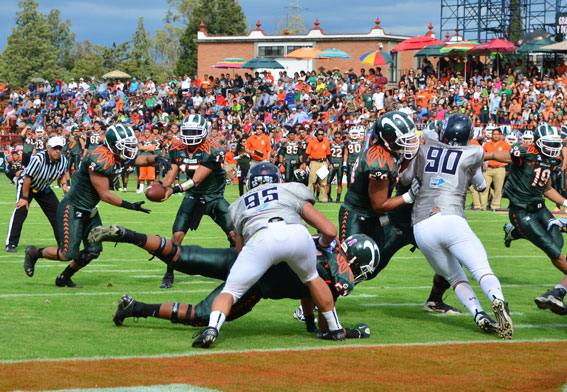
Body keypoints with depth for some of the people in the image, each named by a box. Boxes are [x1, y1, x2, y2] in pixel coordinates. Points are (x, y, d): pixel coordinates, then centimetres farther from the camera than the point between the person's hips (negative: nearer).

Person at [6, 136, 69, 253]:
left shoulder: (63, 160, -16)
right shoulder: (37, 159, -35)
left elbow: (63, 173, 7)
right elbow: (27, 178, -29)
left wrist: (64, 184, -13)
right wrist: (24, 198, -25)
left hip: (44, 189, 6)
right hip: (26, 185, -6)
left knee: (57, 211, 3)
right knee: (21, 210, -22)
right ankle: (11, 244, -17)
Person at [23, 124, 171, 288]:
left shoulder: (122, 157, -1)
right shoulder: (100, 160, -28)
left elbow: (144, 160, 15)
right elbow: (104, 195, -24)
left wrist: (158, 159, -7)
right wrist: (130, 206, -21)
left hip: (89, 211, 9)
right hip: (72, 209, -9)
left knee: (93, 251, 6)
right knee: (68, 254, -8)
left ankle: (64, 278, 25)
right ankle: (34, 253, 17)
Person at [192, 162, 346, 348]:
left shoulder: (239, 204, 37)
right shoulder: (293, 190, 35)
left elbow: (240, 250, 34)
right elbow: (330, 231, 30)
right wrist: (321, 244, 52)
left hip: (260, 239, -1)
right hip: (296, 232, 1)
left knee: (230, 292, 11)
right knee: (312, 278, 31)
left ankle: (212, 327, -16)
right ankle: (335, 329, 37)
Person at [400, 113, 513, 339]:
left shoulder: (426, 146, 17)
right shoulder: (473, 154, 11)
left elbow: (405, 179, 25)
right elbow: (480, 185, 27)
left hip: (422, 228, 3)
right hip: (451, 220, -3)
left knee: (455, 277, 14)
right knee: (482, 270, -10)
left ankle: (480, 316, -8)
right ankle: (498, 302, -40)